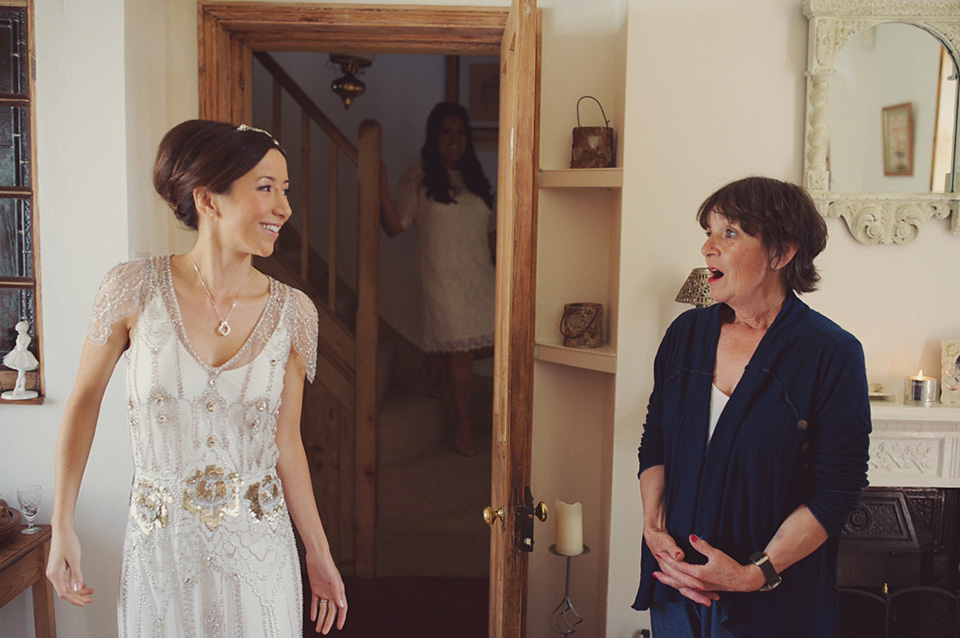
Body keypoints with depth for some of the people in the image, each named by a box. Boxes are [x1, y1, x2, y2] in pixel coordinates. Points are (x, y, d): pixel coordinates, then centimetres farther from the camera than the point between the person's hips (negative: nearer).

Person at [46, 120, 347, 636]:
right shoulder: (135, 289, -11)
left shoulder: (292, 313, -7)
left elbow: (285, 443, 1)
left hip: (259, 553, 1)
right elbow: (84, 401, 1)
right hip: (161, 550, -1)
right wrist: (62, 529, 1)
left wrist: (319, 556, 6)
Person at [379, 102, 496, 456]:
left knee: (490, 343, 2)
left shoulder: (475, 177, 13)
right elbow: (395, 226, -9)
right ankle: (463, 424, 15)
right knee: (460, 350, -2)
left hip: (481, 276, 5)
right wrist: (382, 188, -20)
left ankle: (443, 366, 32)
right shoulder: (419, 177, -2)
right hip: (443, 279, -5)